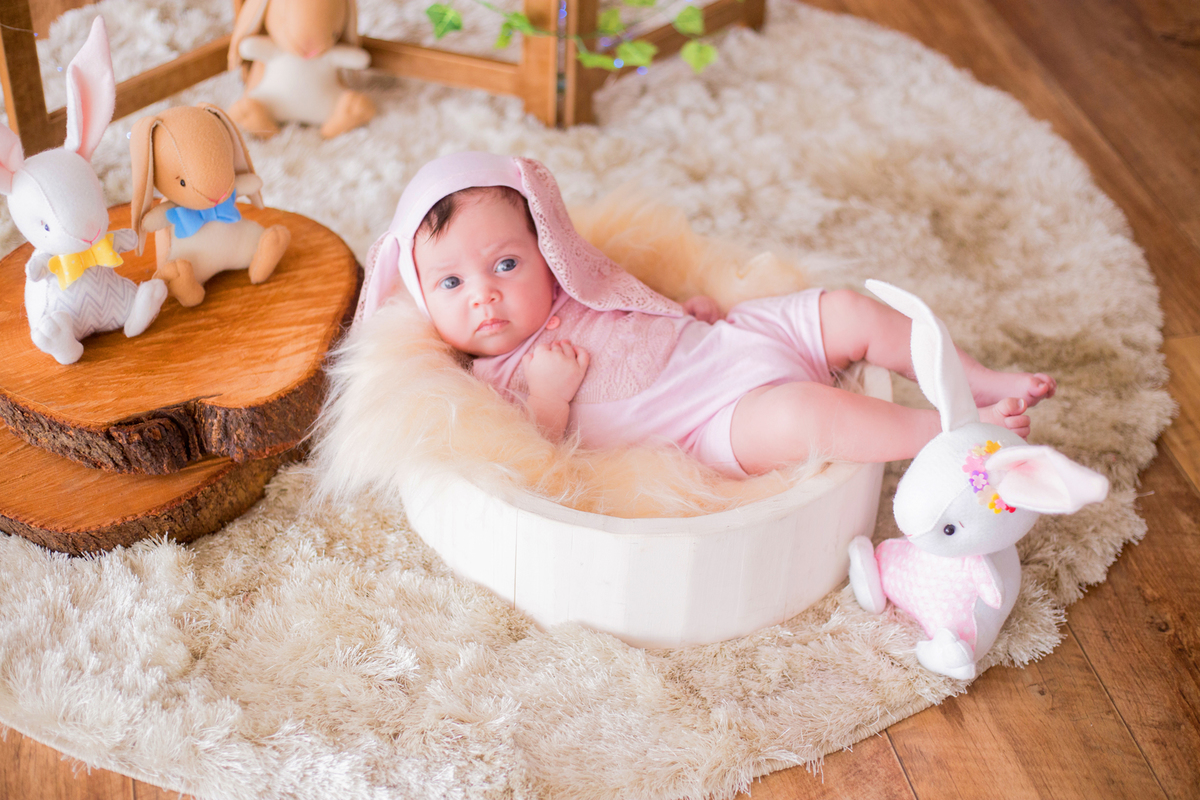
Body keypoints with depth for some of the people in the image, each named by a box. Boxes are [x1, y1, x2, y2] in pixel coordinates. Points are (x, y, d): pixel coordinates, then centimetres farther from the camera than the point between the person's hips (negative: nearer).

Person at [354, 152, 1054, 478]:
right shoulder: (493, 382, -5)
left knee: (850, 311, 1)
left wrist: (694, 309, 8)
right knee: (798, 415, -34)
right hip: (717, 419, -8)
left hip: (732, 339, 8)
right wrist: (547, 398, -25)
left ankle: (986, 381, 14)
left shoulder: (575, 289, 12)